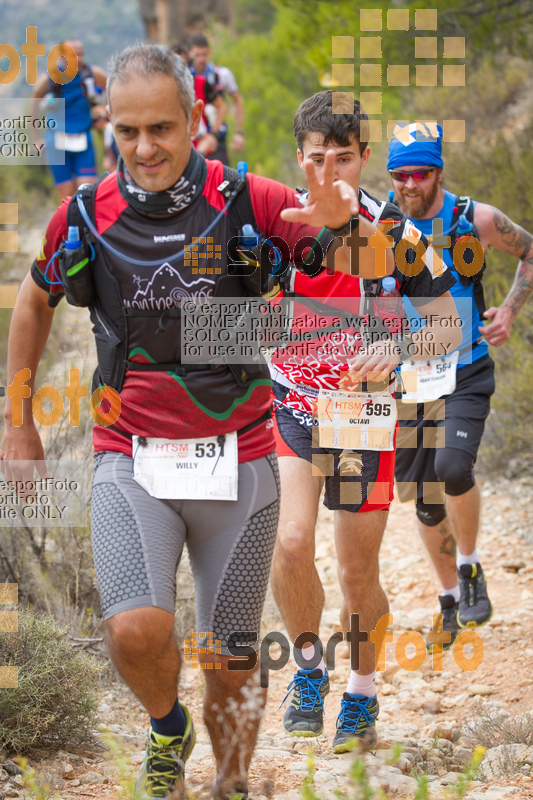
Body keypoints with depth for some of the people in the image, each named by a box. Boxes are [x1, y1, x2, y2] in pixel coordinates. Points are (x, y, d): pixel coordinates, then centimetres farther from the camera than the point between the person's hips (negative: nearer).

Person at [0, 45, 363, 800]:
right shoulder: (86, 215, -3)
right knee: (137, 632, -21)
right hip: (131, 461, 0)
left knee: (231, 663, 6)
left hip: (238, 464, 0)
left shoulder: (243, 200, -8)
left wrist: (343, 219, -36)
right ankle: (167, 727, 12)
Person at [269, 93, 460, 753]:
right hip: (290, 408, 0)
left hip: (365, 416, 0)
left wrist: (395, 350, -24)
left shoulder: (397, 234, -10)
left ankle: (361, 697, 27)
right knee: (292, 543, -19)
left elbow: (447, 324, -4)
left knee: (358, 572, 5)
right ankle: (308, 667, 8)